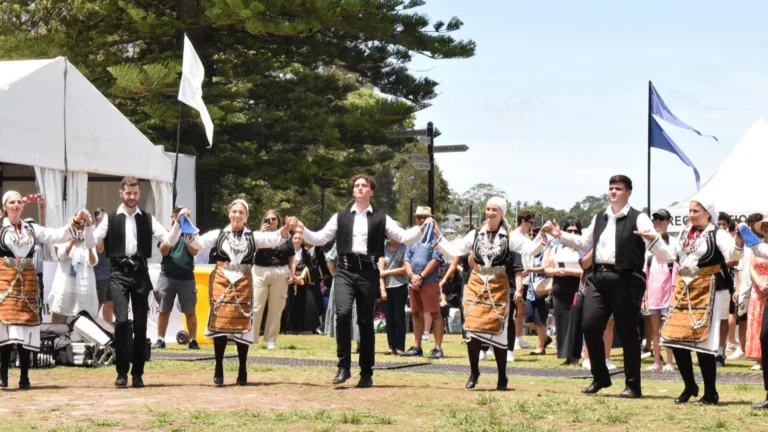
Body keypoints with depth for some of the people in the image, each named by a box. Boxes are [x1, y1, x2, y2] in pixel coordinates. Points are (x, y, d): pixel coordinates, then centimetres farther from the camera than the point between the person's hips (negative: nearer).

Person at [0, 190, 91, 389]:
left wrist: (75, 224, -2)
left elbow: (57, 236, 10)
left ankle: (24, 376, 5)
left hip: (27, 281, 4)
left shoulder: (31, 229, 13)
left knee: (26, 327, 3)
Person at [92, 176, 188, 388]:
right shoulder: (111, 218, 3)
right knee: (121, 321, -14)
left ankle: (138, 373, 13)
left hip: (140, 273, 2)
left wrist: (179, 222, -12)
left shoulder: (147, 219, 9)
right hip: (119, 273, -2)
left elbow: (169, 240, 3)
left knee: (141, 324, 4)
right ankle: (122, 372, -2)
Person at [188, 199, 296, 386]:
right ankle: (218, 369, 7)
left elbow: (275, 238, -6)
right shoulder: (219, 234, 6)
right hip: (221, 281, 0)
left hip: (243, 284, 0)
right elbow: (198, 242, -4)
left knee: (242, 325, 3)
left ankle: (242, 370, 14)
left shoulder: (253, 236, 6)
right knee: (220, 323, -2)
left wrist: (287, 228, -26)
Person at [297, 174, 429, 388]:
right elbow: (320, 238, 12)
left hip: (368, 273, 0)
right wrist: (303, 230, -4)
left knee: (366, 322, 4)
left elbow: (404, 237, 4)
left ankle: (366, 373, 14)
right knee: (343, 313, -22)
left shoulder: (380, 219, 9)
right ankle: (344, 366, -13)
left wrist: (422, 228, -12)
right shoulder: (340, 217, 13)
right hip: (345, 271, 0)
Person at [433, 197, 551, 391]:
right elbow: (452, 251, 5)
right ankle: (474, 372, 16)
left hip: (498, 288, -2)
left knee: (497, 332, 0)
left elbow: (532, 248, -14)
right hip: (476, 286, 2)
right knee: (473, 329, -2)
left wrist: (542, 235, -29)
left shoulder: (510, 236, -3)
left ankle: (502, 377, 15)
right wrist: (437, 236, -3)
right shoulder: (475, 234, 4)